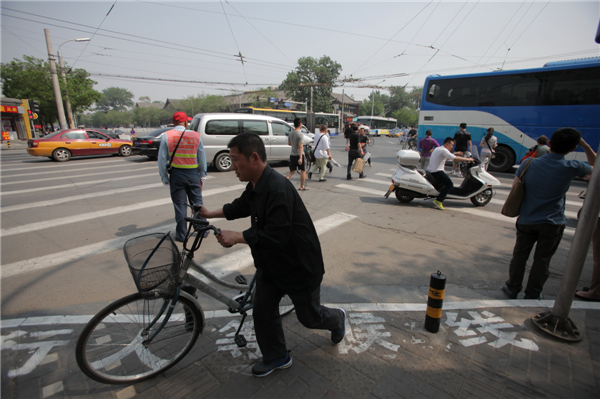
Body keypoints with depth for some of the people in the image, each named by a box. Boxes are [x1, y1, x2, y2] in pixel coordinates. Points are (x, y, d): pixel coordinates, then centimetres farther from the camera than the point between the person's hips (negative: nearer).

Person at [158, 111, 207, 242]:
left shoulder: (166, 136, -3)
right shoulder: (195, 136, -1)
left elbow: (162, 159, -2)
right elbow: (202, 158, 4)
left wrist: (164, 177, 6)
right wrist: (202, 175, 14)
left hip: (176, 174, -1)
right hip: (193, 173, 1)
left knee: (180, 205, 7)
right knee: (197, 203, 13)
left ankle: (181, 235, 15)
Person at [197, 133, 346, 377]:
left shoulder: (278, 189, -31)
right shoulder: (255, 187, 1)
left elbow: (275, 236, -35)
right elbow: (240, 207, 22)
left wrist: (237, 237, -30)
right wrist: (210, 214, 23)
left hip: (299, 266, -8)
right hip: (270, 264, 9)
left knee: (309, 317, 13)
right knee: (262, 312, 12)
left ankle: (337, 319, 47)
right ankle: (276, 357, 36)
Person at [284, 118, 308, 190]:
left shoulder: (291, 133, 4)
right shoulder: (300, 134, -16)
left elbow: (289, 143, 15)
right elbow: (300, 147, -22)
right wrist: (300, 158, -24)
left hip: (292, 154, 6)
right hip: (299, 155, -6)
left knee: (292, 171, 14)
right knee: (303, 171, 11)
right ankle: (302, 186, 18)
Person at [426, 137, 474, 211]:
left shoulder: (437, 149, 19)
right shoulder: (443, 150, -12)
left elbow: (447, 157, 33)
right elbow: (455, 158, -22)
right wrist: (467, 159, -12)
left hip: (430, 171, 10)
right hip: (437, 171, -10)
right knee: (450, 184, -15)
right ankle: (438, 200, -25)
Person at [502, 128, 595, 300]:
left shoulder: (529, 164, -10)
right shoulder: (572, 168, -12)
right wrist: (585, 145, 7)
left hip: (526, 220, 1)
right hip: (553, 223, -1)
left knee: (520, 255, 15)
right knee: (542, 260, 12)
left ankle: (512, 288, 26)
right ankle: (533, 295, 23)